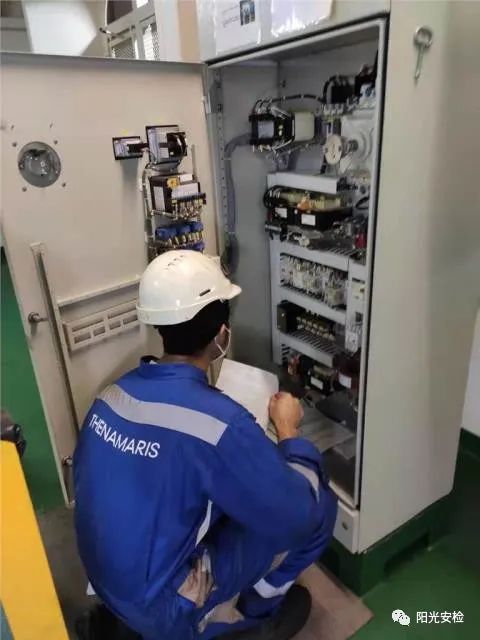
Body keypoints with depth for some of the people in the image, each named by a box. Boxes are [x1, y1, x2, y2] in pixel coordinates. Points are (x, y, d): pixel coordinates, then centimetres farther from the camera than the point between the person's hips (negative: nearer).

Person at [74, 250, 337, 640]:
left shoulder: (112, 395, -10)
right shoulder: (219, 421, -32)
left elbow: (86, 481, 6)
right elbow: (299, 515, -21)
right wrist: (288, 429, -6)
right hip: (166, 607, -6)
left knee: (238, 490, 21)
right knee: (320, 506, -3)